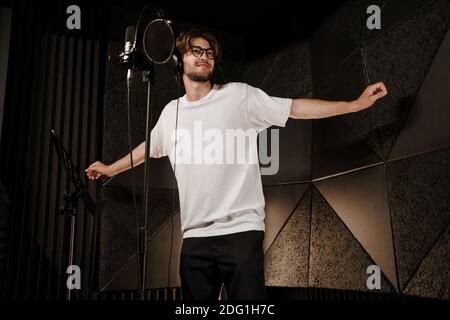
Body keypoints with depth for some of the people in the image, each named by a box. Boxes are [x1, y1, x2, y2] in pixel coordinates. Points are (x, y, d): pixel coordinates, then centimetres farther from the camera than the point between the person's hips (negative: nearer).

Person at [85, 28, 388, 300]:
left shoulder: (239, 95, 2)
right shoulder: (171, 112, 14)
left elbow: (296, 108, -1)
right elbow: (148, 146, 31)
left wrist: (356, 103, -7)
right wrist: (111, 168, 42)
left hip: (241, 231, -4)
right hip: (194, 237, 4)